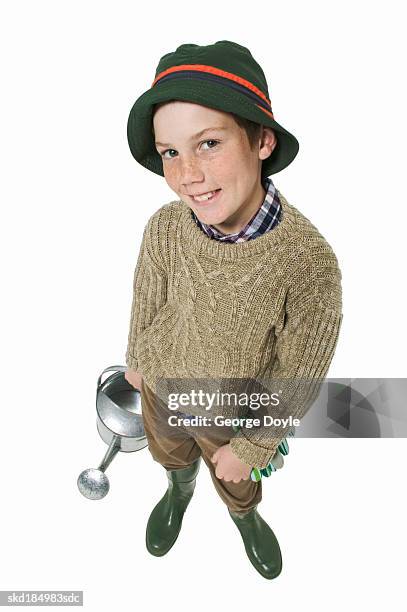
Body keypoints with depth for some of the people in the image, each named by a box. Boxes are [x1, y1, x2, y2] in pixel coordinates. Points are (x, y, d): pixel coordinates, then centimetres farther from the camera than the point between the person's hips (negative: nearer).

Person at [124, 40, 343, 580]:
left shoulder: (310, 263, -35)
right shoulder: (164, 227, -27)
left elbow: (298, 378, -21)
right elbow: (146, 302, -6)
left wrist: (252, 447, -10)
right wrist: (136, 361, 11)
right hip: (161, 387, 2)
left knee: (234, 483, 28)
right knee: (170, 456, 32)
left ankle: (247, 518, 64)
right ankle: (179, 493, 67)